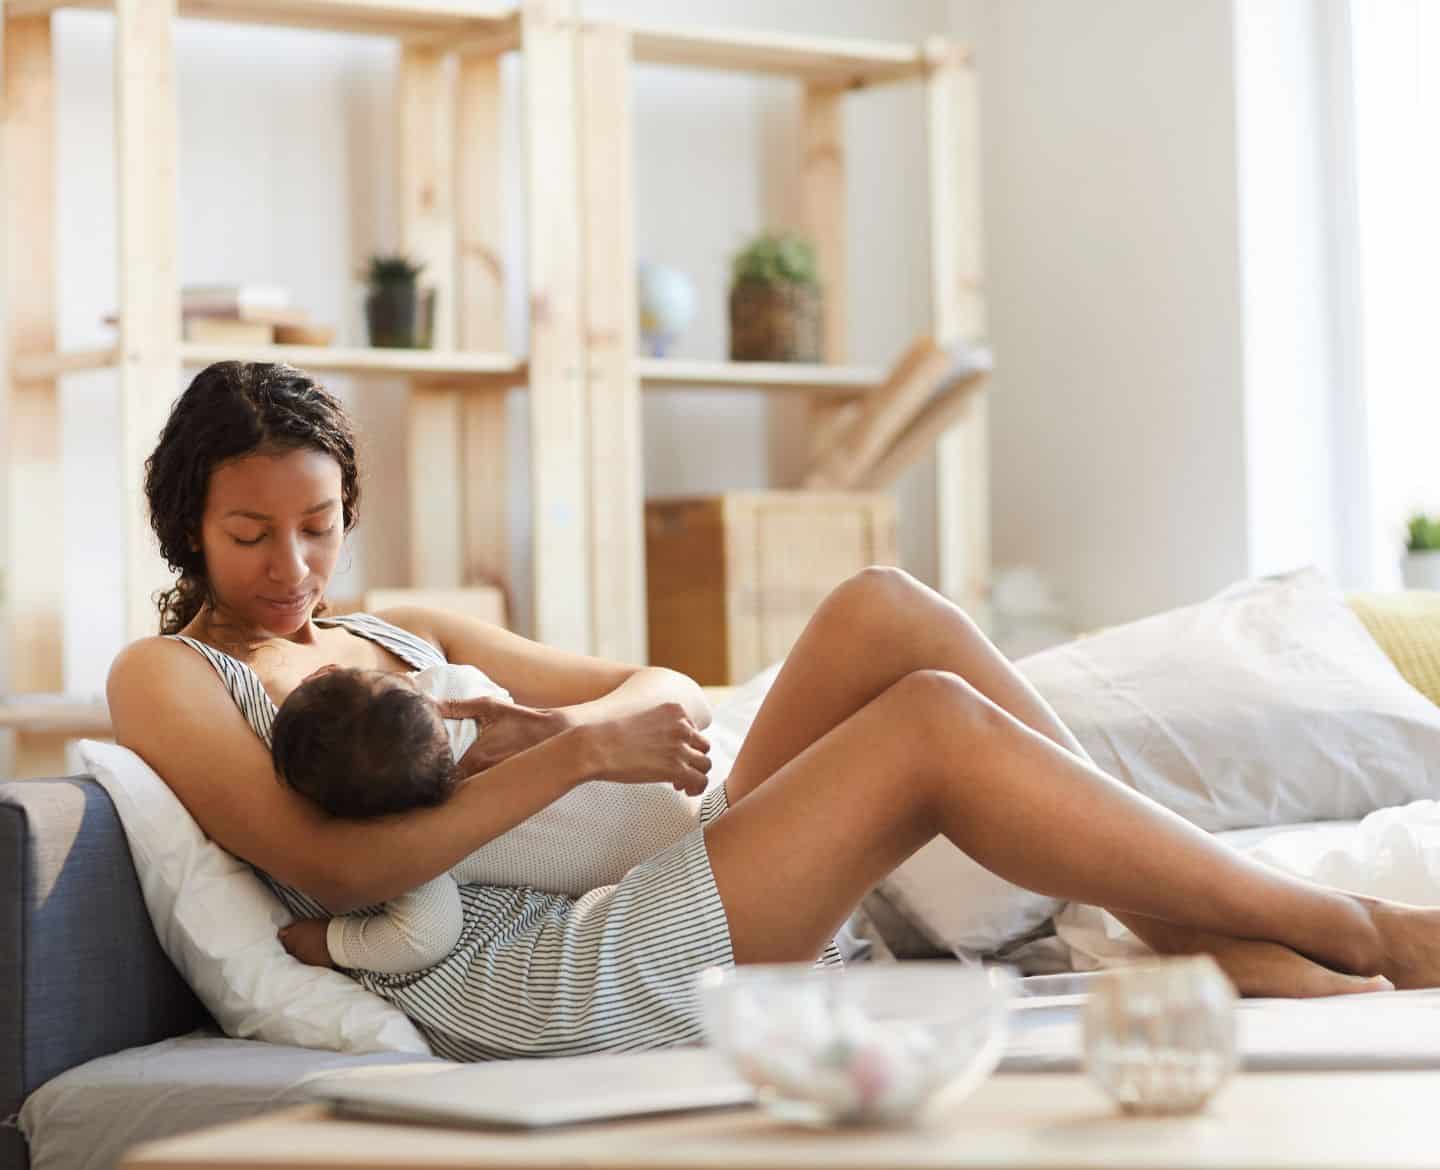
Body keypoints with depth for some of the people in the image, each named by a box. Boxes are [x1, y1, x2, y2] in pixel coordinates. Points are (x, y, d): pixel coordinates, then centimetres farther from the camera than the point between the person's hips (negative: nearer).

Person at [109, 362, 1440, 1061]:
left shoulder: (405, 634, 25)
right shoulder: (168, 677, 5)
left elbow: (669, 693, 20)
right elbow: (333, 865, -12)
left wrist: (553, 723, -3)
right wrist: (572, 754, -15)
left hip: (634, 906, 8)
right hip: (520, 986, -7)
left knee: (882, 611, -11)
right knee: (933, 724, -20)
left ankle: (1242, 957, -12)